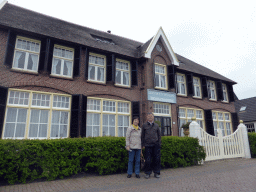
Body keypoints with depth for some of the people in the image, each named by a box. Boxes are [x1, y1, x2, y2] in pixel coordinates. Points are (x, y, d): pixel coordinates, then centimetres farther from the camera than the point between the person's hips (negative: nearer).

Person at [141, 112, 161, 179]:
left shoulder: (156, 125, 11)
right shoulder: (144, 125, 5)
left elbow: (159, 135, 14)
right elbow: (142, 136, 6)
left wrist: (159, 144, 7)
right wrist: (143, 145, 2)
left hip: (156, 145, 2)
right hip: (148, 145, -1)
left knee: (157, 159, 4)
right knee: (148, 160, 2)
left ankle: (156, 173, 18)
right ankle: (147, 173, 16)